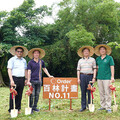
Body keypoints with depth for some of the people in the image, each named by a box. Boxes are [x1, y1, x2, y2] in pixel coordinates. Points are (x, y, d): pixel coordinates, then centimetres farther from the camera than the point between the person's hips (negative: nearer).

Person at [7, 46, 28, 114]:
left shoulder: (24, 60, 16)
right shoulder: (12, 60, 1)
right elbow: (9, 70, -7)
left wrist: (26, 79, 12)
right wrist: (11, 80, -16)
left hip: (22, 79, 4)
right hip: (14, 78, -4)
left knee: (19, 95, 7)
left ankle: (18, 109, 16)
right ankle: (11, 110, 3)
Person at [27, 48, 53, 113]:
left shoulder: (41, 62, 8)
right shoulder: (30, 62, -3)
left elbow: (44, 69, 23)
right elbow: (29, 72, -7)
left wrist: (49, 75, 22)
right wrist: (28, 81, -13)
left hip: (39, 81, 4)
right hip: (32, 80, -4)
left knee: (37, 94, 10)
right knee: (32, 95, -3)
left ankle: (35, 107, 21)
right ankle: (30, 108, 7)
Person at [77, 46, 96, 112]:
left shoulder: (92, 59, 10)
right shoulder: (80, 60, 14)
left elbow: (94, 69, 5)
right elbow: (78, 70, 11)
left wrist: (94, 78, -4)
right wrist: (78, 78, 2)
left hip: (90, 76, -1)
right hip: (82, 76, 1)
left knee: (90, 91, -1)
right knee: (83, 92, 1)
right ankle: (83, 106, 8)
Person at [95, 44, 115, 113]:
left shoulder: (109, 58, 1)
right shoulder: (98, 59, 12)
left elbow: (112, 67, -2)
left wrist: (112, 77, -9)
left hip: (107, 77, -5)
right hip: (99, 77, 5)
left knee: (107, 93, -5)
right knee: (101, 93, 9)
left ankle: (108, 107, 1)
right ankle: (103, 106, 19)